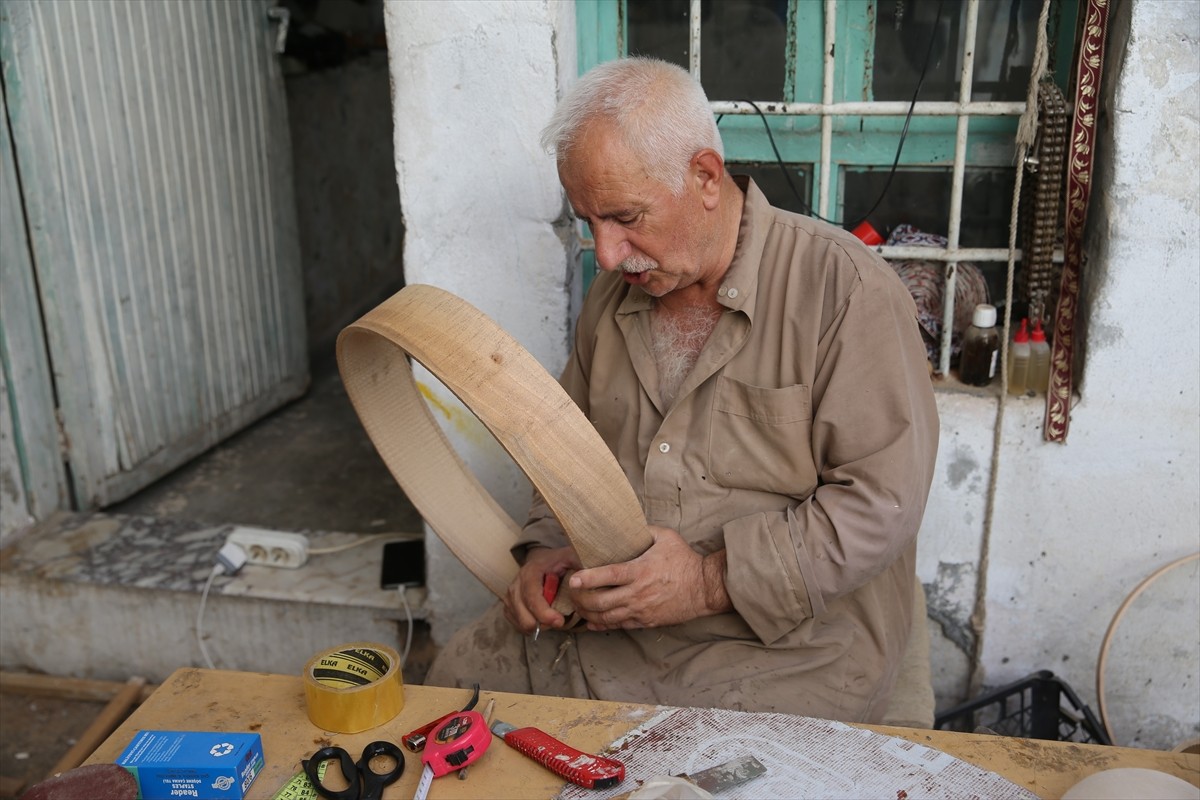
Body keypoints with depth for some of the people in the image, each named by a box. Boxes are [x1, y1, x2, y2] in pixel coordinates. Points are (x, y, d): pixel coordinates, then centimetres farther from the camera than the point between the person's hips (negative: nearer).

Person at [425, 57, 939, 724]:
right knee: (458, 673, -3)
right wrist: (548, 548, 0)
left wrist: (713, 580, -23)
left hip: (788, 648, -5)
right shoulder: (616, 293, 9)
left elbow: (883, 499, -16)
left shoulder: (845, 287, -12)